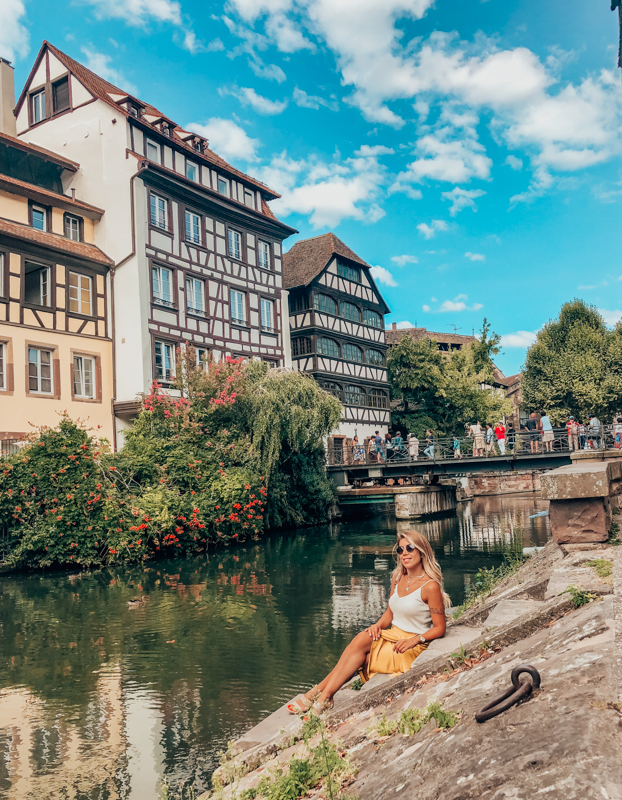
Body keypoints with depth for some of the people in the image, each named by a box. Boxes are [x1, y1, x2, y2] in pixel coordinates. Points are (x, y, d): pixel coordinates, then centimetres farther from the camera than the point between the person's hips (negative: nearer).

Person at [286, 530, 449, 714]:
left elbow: (440, 628, -9)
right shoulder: (398, 577, 8)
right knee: (361, 638, -23)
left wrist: (415, 640, -23)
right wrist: (378, 625, -5)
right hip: (392, 636, 6)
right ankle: (322, 695, -26)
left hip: (412, 646, -6)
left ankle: (321, 695, -21)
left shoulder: (430, 586, -13)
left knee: (361, 644, -24)